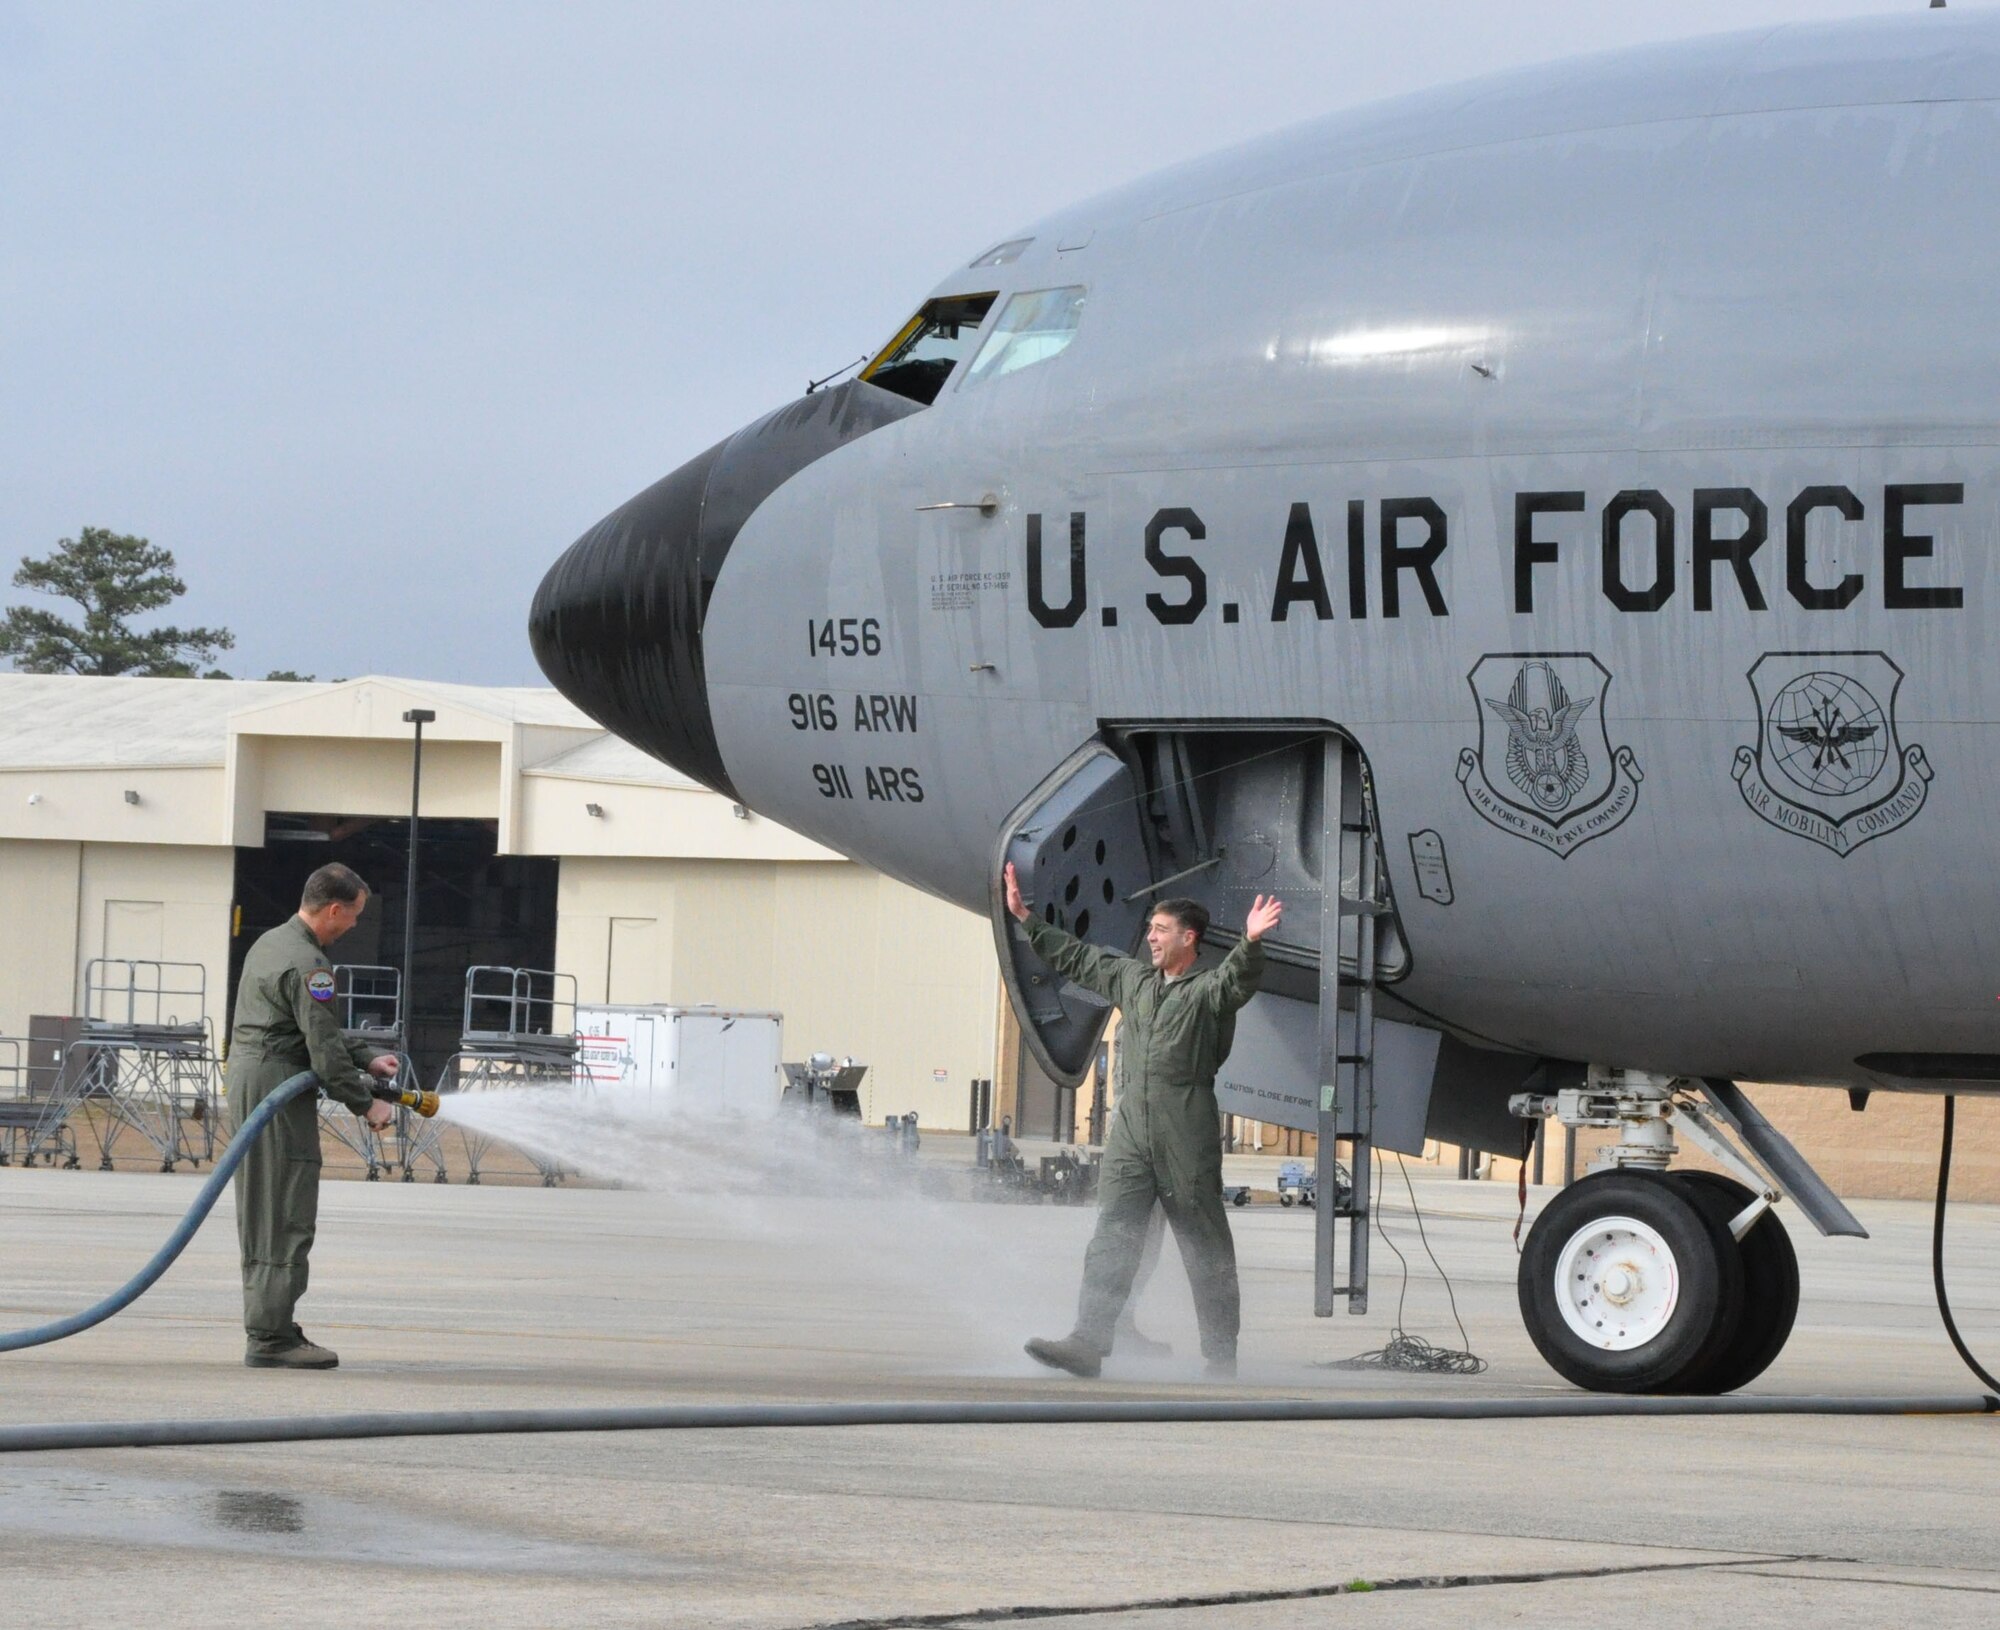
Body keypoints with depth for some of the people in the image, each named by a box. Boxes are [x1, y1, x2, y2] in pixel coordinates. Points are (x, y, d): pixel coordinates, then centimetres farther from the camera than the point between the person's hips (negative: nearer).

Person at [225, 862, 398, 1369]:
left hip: (246, 1076, 11)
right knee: (286, 1217, -8)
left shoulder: (271, 943, 17)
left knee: (262, 1212, 12)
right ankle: (270, 1337, -9)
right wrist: (366, 1103, -7)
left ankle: (268, 1326, 16)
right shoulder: (305, 964, -16)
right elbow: (324, 1050, -18)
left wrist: (367, 1059, 19)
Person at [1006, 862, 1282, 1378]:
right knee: (1112, 1238, -4)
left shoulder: (1208, 990, -1)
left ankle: (1221, 1356, 6)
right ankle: (1089, 1342, -11)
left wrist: (1250, 942, -43)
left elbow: (1239, 978, -23)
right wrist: (1026, 918, 29)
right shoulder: (1132, 979, 18)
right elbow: (1075, 957, 27)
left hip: (1187, 1141, -5)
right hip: (1130, 1134, 5)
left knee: (1206, 1248, 2)